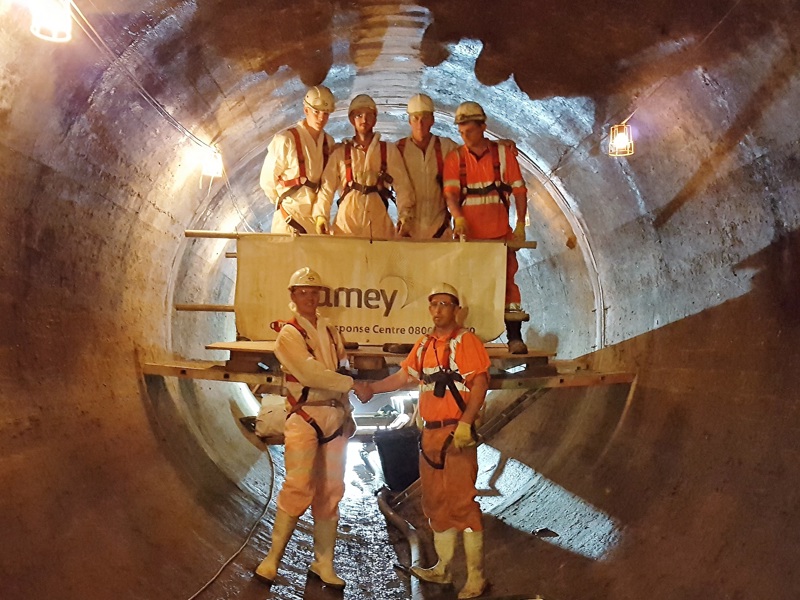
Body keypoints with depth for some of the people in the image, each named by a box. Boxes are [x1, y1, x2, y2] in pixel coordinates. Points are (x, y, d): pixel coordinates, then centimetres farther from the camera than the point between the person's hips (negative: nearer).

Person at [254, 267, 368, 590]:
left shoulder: (330, 330, 13)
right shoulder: (288, 334, -7)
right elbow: (311, 372, -19)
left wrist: (347, 413, 14)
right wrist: (353, 383, -17)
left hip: (335, 416, 6)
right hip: (305, 418, -6)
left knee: (330, 492, 8)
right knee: (298, 488, -13)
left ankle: (323, 563, 17)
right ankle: (272, 558, 0)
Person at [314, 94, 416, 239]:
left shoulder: (389, 151, 10)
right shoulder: (340, 153, 11)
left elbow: (402, 186, 3)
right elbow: (327, 187, 5)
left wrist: (405, 216, -9)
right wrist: (321, 215, -8)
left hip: (379, 224, 0)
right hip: (346, 223, 0)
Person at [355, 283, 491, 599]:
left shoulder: (466, 341, -7)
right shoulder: (424, 345, 14)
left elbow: (480, 383, -13)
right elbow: (403, 375, 18)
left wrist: (465, 423, -21)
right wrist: (371, 388, 7)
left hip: (457, 433, -7)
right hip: (430, 432, 7)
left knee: (461, 502, -8)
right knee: (436, 502, 14)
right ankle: (443, 568, 27)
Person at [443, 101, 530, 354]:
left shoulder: (503, 153, 4)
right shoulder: (454, 158, 4)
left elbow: (519, 189, 4)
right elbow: (450, 191, -8)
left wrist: (520, 223, -5)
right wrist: (458, 217, -27)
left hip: (500, 232, -1)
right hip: (467, 233, 1)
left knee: (507, 281, -2)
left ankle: (514, 336, 2)